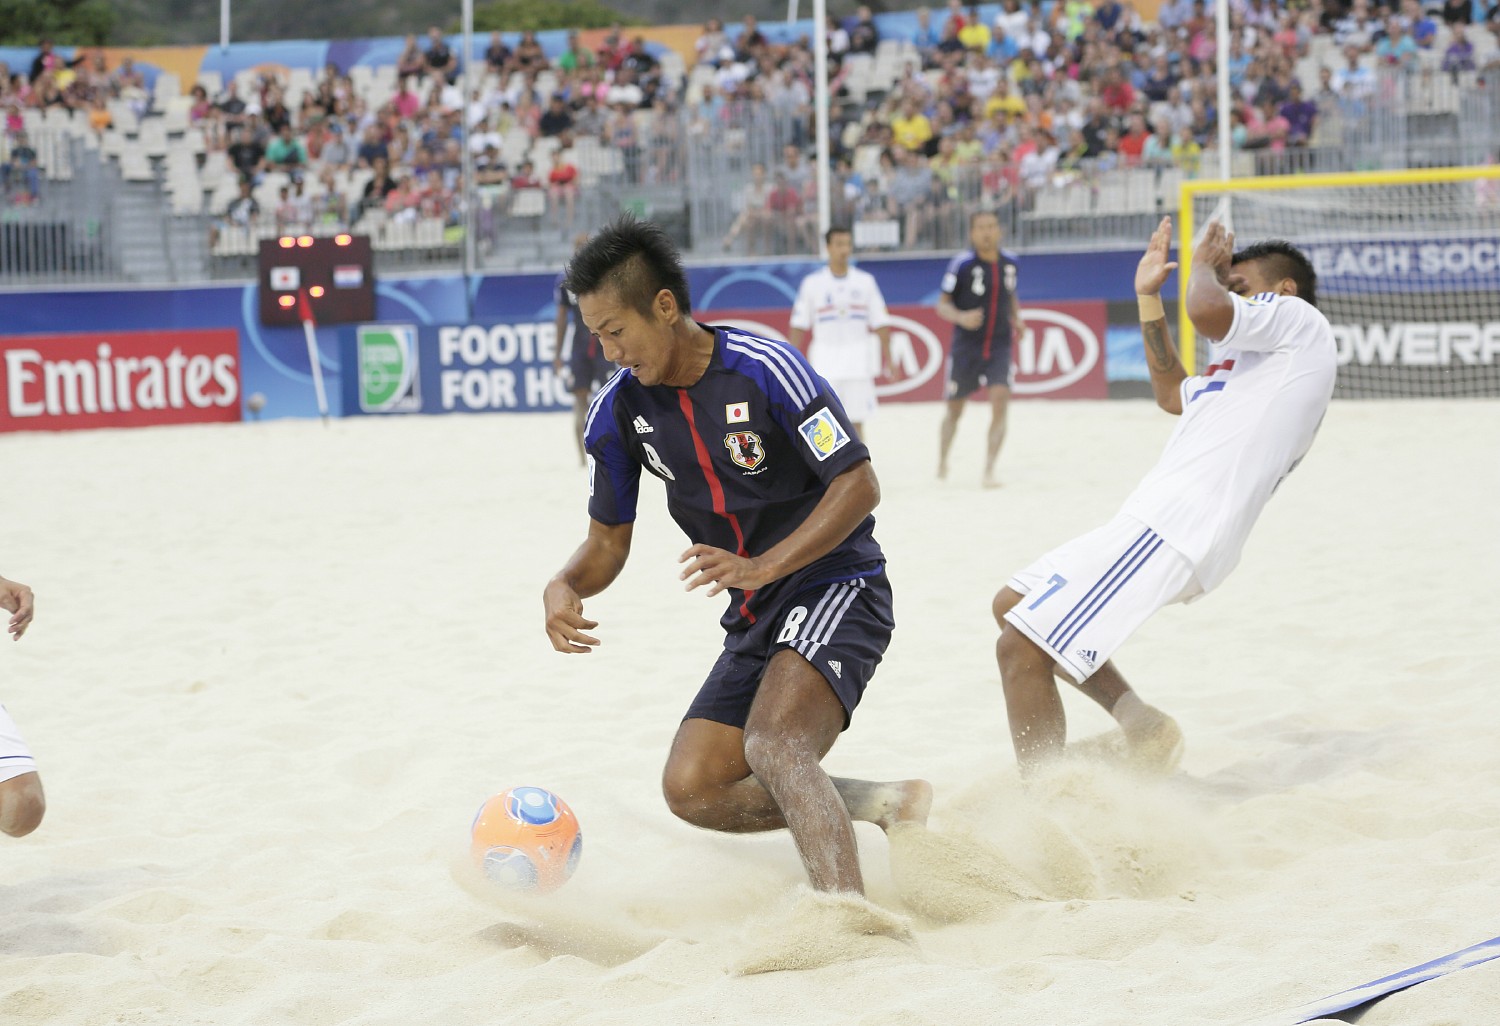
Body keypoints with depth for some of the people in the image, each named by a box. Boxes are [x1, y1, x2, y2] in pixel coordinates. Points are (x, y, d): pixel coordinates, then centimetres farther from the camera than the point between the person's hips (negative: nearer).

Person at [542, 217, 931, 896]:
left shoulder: (765, 369, -19)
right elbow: (608, 542, 9)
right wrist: (565, 588, -14)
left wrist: (761, 567, -28)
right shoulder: (619, 409, -1)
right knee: (692, 789, -2)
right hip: (754, 619, 8)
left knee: (772, 744, -31)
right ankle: (888, 804, 6)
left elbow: (859, 485, -18)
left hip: (837, 584, -8)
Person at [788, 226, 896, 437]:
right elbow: (798, 325, 3)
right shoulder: (813, 283, 2)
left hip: (858, 362, 1)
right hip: (825, 362, -1)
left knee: (856, 423, 2)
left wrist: (887, 360, 0)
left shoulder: (865, 281, 6)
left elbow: (881, 324, 6)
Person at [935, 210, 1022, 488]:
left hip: (999, 347, 2)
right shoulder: (962, 264, -10)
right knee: (955, 409, 10)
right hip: (966, 347, -2)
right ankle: (942, 461, 36)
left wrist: (1017, 318, 3)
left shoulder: (1009, 263, 3)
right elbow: (943, 305, -6)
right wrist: (961, 318, -25)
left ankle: (989, 470, -14)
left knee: (1000, 402, -16)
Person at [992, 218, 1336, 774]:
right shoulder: (1259, 363, 28)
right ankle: (1139, 722, 11)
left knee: (1020, 649, -14)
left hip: (1170, 533, -11)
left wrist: (1205, 268, 1)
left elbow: (1207, 311, -20)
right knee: (1013, 605, 20)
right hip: (1155, 522, 11)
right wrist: (1149, 297, 38)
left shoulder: (1300, 320, -2)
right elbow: (1175, 394, 42)